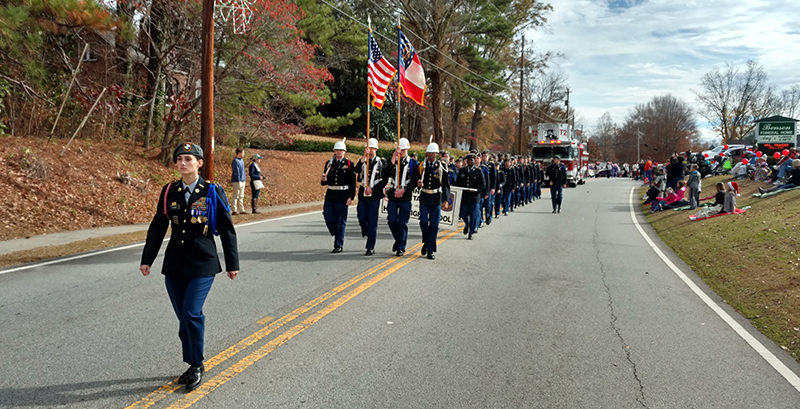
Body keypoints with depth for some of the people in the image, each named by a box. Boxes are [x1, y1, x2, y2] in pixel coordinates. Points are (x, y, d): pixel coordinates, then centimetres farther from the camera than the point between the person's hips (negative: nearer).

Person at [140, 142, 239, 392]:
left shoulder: (213, 192, -4)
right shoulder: (169, 192, 5)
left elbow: (226, 229, 0)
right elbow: (157, 227, 11)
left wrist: (232, 263, 1)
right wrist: (147, 259, 9)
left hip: (202, 264, -4)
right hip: (174, 264, 4)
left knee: (191, 313, -14)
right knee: (183, 317, 10)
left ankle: (197, 365, 6)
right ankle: (193, 366, 26)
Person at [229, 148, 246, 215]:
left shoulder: (241, 160, 13)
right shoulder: (235, 161, -15)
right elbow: (236, 172, -18)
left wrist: (244, 174, 14)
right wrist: (239, 181, -20)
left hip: (242, 180, 9)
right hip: (237, 181, -9)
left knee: (241, 196, 12)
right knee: (235, 196, -5)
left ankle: (241, 210, 17)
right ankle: (234, 211, -2)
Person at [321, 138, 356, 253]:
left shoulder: (349, 164, 0)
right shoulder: (329, 163, 10)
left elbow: (352, 182, -2)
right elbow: (325, 182, 11)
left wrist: (351, 197, -10)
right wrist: (323, 180, -13)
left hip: (342, 197, -4)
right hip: (330, 195, 4)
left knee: (341, 221, 1)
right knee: (328, 218, 2)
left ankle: (339, 245, 10)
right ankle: (337, 235, 28)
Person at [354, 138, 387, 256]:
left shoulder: (381, 162, 2)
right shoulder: (362, 161, 8)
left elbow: (384, 180, -2)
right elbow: (357, 170, -15)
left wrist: (372, 189, -12)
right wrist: (364, 156, -21)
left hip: (375, 195, -3)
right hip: (362, 195, 3)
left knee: (372, 222, -2)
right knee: (362, 219, 5)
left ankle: (370, 248, 5)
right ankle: (369, 235, 35)